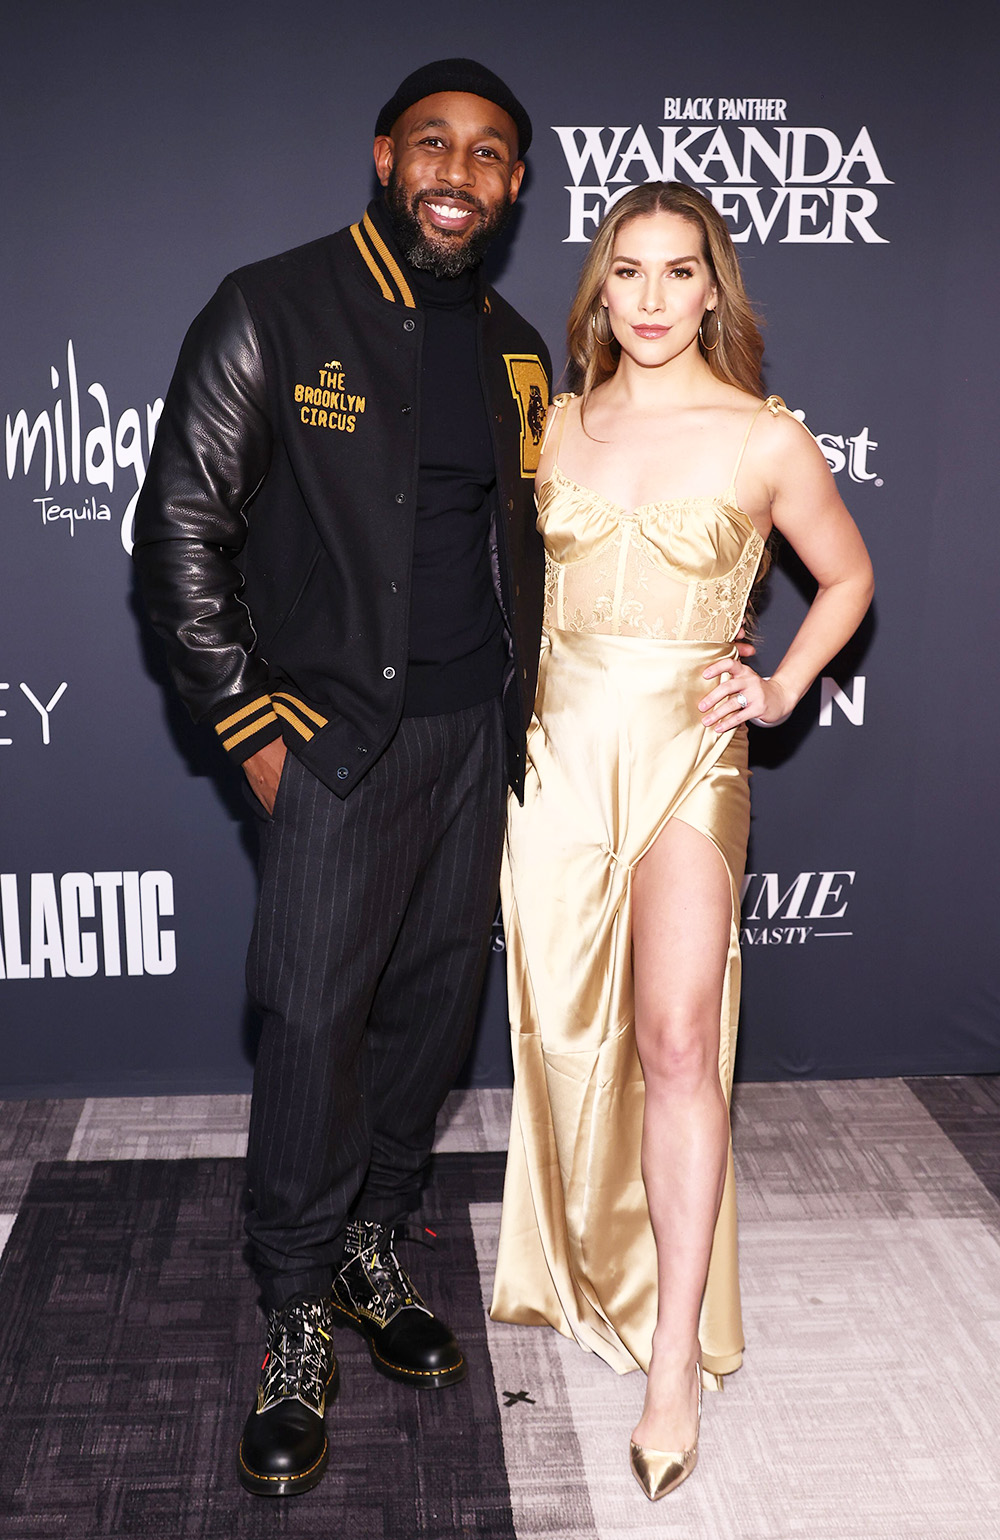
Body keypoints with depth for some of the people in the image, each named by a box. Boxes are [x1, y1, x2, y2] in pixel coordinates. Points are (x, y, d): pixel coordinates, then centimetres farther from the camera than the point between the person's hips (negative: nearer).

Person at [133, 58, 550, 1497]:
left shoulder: (515, 349, 11)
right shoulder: (272, 313, -5)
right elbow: (179, 531, -6)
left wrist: (524, 705, 12)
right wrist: (254, 728, -9)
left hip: (481, 734, 5)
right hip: (339, 732, -5)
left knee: (436, 1000, 11)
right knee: (316, 1014, -5)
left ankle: (372, 1241, 31)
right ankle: (299, 1318, 13)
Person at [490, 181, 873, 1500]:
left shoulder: (764, 438, -2)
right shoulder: (556, 425, 8)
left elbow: (848, 576, 12)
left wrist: (782, 689, 0)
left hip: (685, 754, -3)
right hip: (561, 744, 4)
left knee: (674, 1040, -15)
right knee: (560, 1030, 10)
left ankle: (676, 1368, -6)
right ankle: (585, 1267, 33)